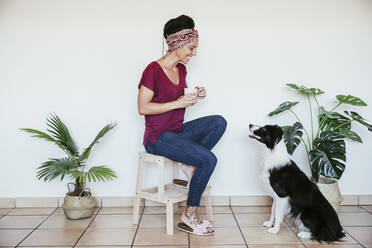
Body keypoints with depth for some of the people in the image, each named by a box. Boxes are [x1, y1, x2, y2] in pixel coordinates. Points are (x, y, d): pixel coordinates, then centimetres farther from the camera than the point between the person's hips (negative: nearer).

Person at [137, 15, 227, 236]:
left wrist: (194, 97, -1)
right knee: (209, 159, -20)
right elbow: (143, 108, -18)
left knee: (219, 122, -11)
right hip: (158, 137, -8)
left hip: (178, 131, 8)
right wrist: (179, 103, -21)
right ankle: (189, 216, -8)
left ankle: (190, 164, -8)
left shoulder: (181, 69, 9)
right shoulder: (153, 70, -15)